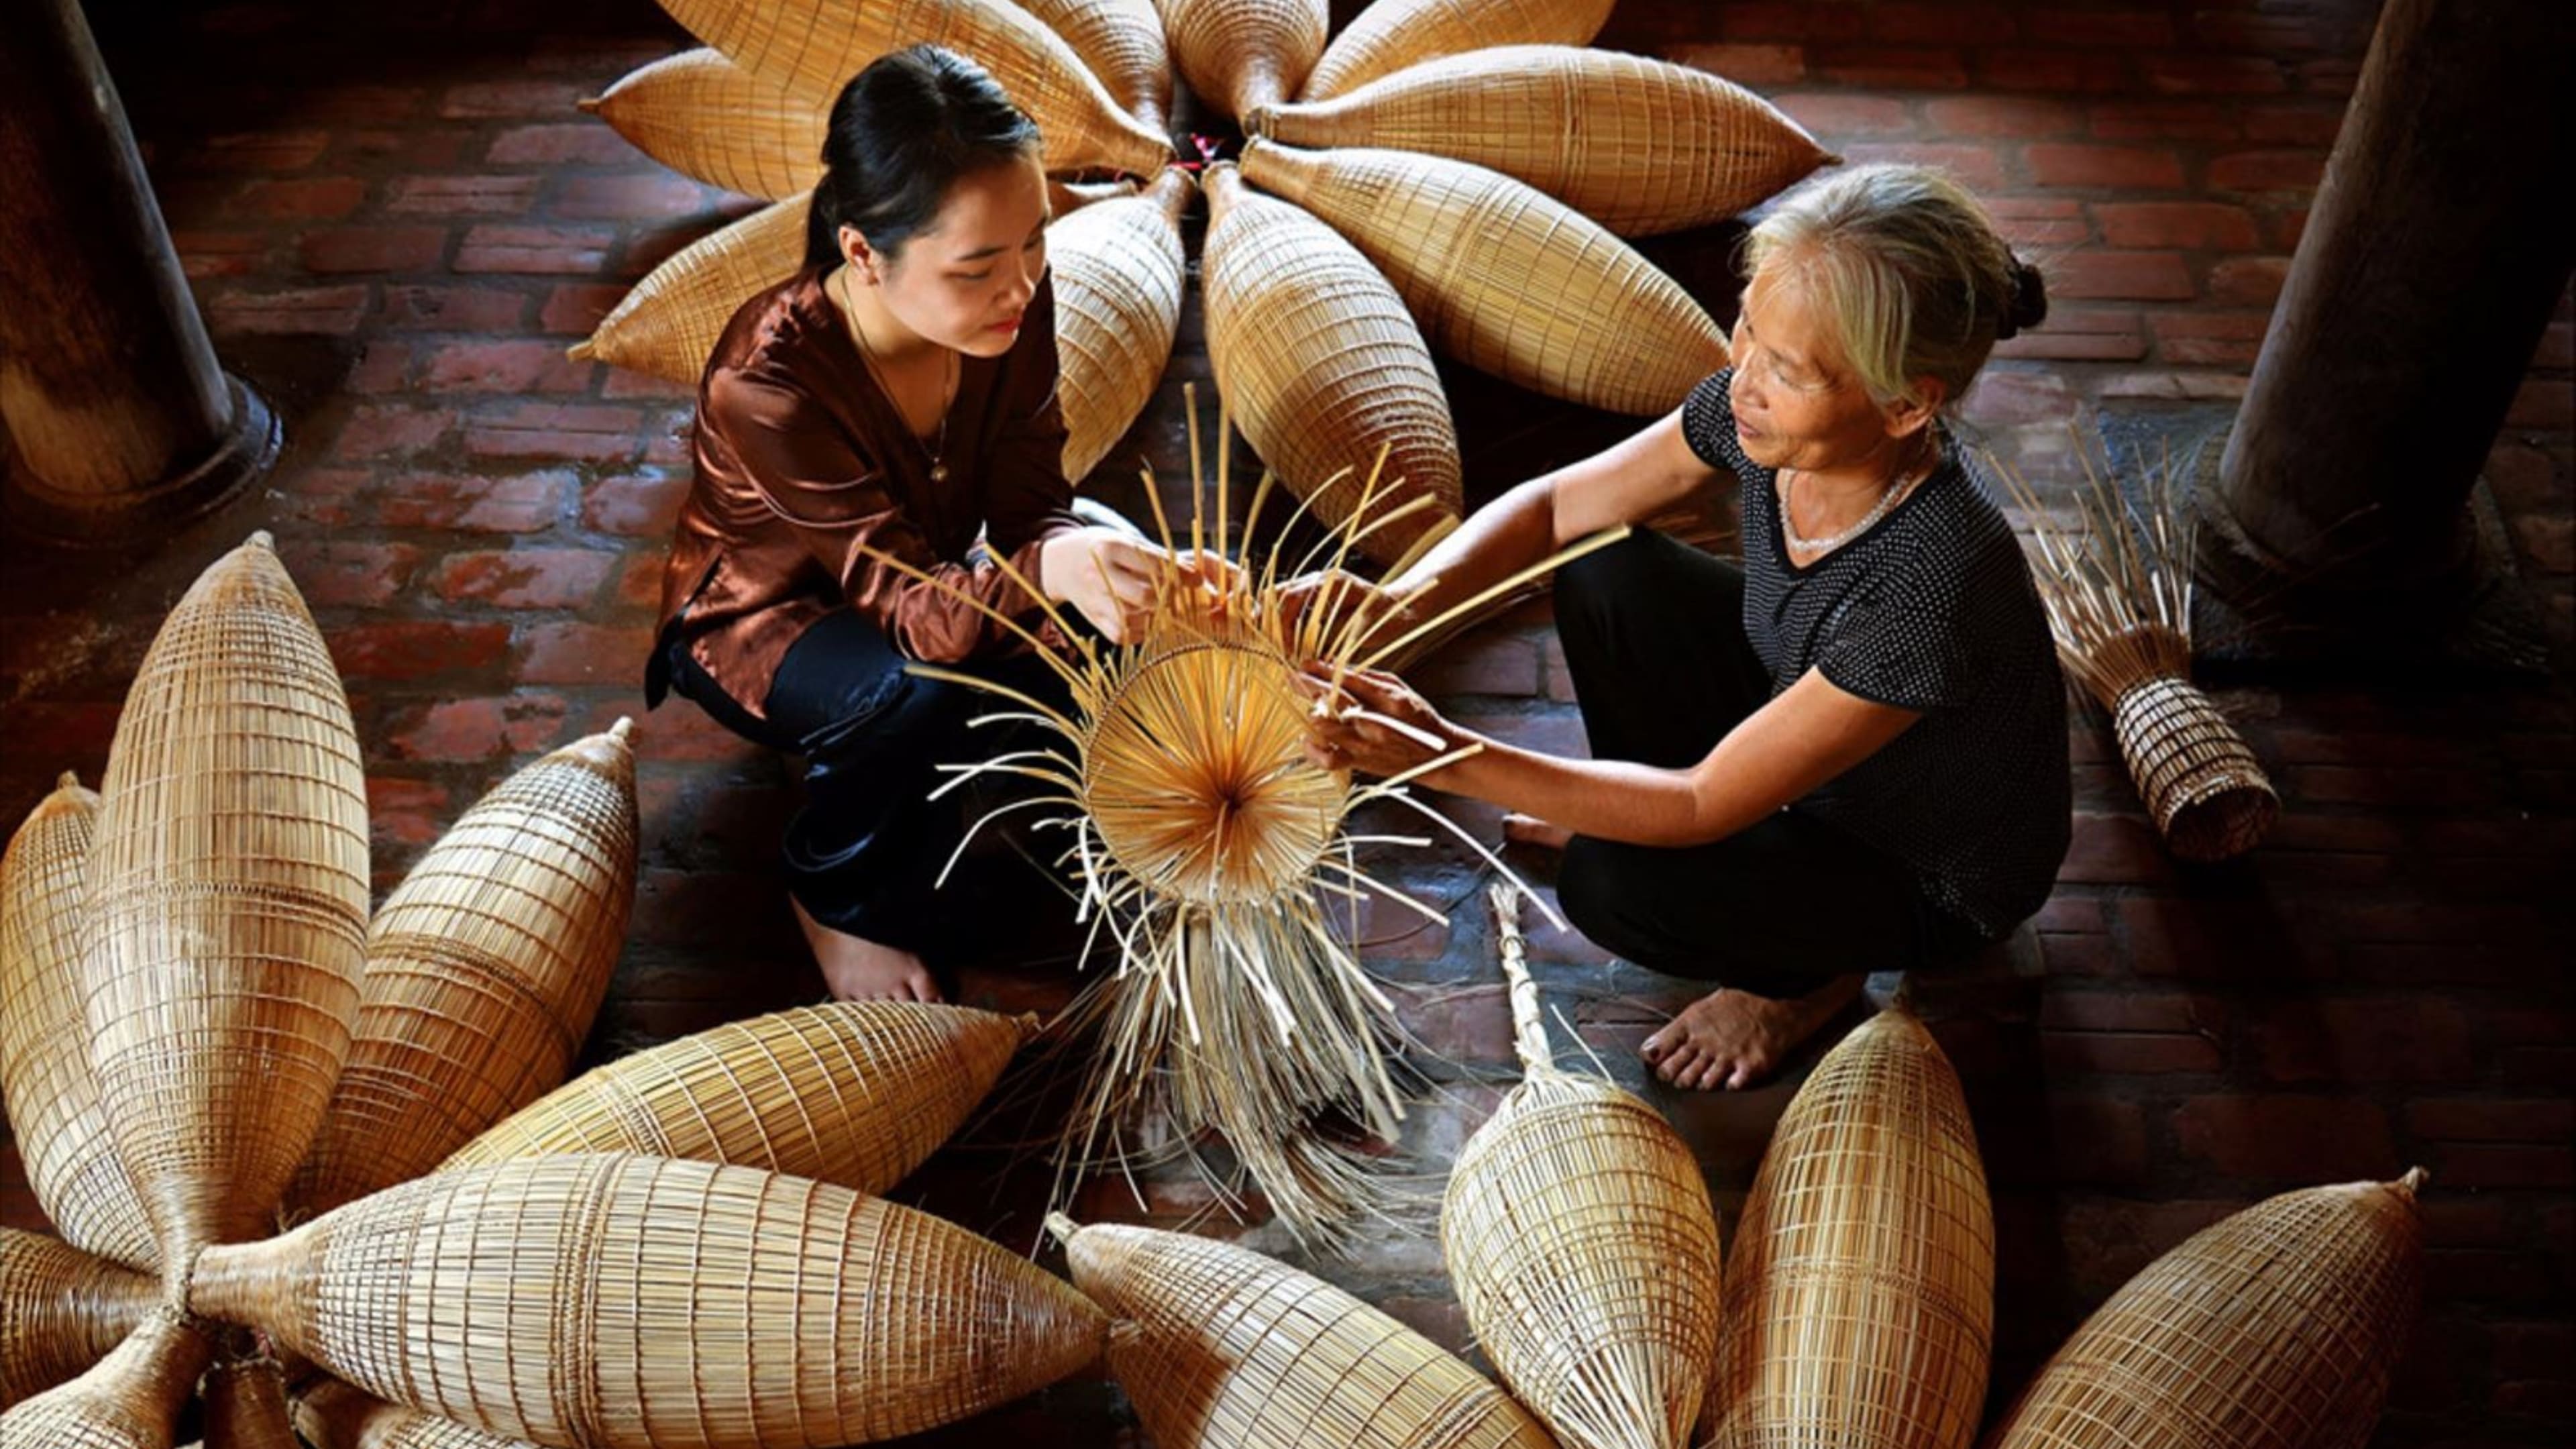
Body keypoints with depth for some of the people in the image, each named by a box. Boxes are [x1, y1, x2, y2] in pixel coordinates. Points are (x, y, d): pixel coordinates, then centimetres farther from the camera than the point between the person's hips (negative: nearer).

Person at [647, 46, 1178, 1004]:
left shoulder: (1012, 297, -23)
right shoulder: (767, 385, -37)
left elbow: (1029, 503, -17)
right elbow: (913, 609, -38)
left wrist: (1083, 569, -40)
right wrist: (1047, 571, -59)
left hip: (934, 572, 5)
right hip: (762, 624, -4)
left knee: (1102, 631, -23)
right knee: (923, 697, -36)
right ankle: (839, 903, -5)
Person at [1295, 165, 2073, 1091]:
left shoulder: (1931, 585, -41)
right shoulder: (1760, 408, -22)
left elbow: (1702, 808, -33)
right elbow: (1553, 504, -9)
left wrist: (1443, 753, -39)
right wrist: (1399, 599, -27)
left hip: (1931, 880, -6)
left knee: (1609, 883, -25)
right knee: (1607, 571, -10)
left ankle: (1816, 971, 7)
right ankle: (1638, 814, 14)